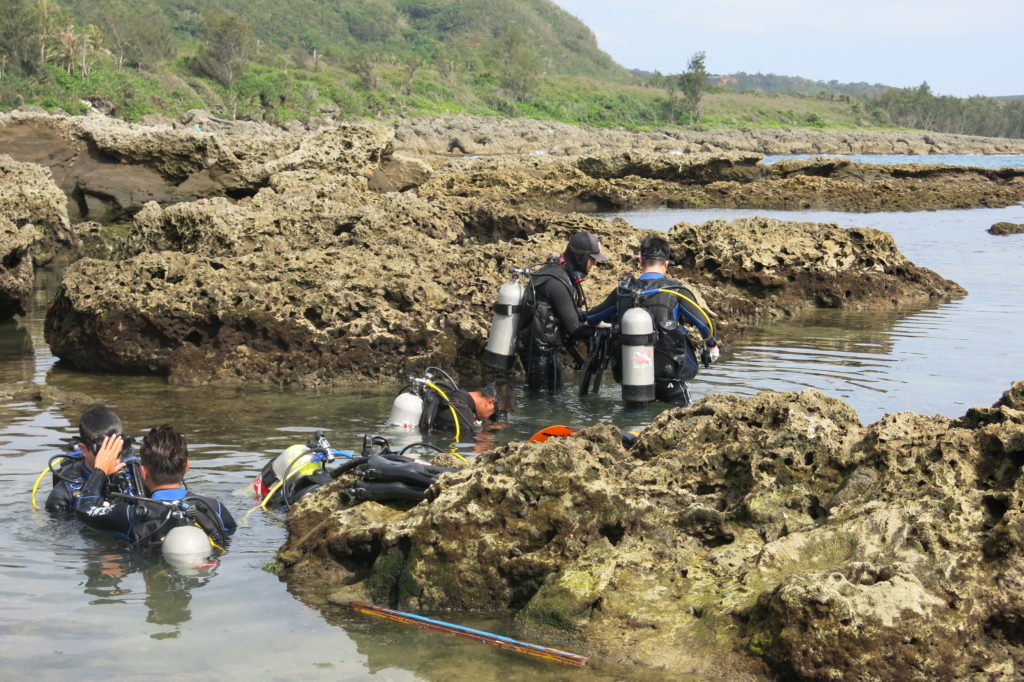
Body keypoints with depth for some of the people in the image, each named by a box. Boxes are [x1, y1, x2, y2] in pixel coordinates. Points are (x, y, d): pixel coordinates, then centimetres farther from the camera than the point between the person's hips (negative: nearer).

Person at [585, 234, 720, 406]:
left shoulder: (622, 291, 1)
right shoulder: (676, 291, -8)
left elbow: (590, 318, 14)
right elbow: (706, 324, -5)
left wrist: (610, 327, 36)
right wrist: (712, 347, 16)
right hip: (669, 375, -3)